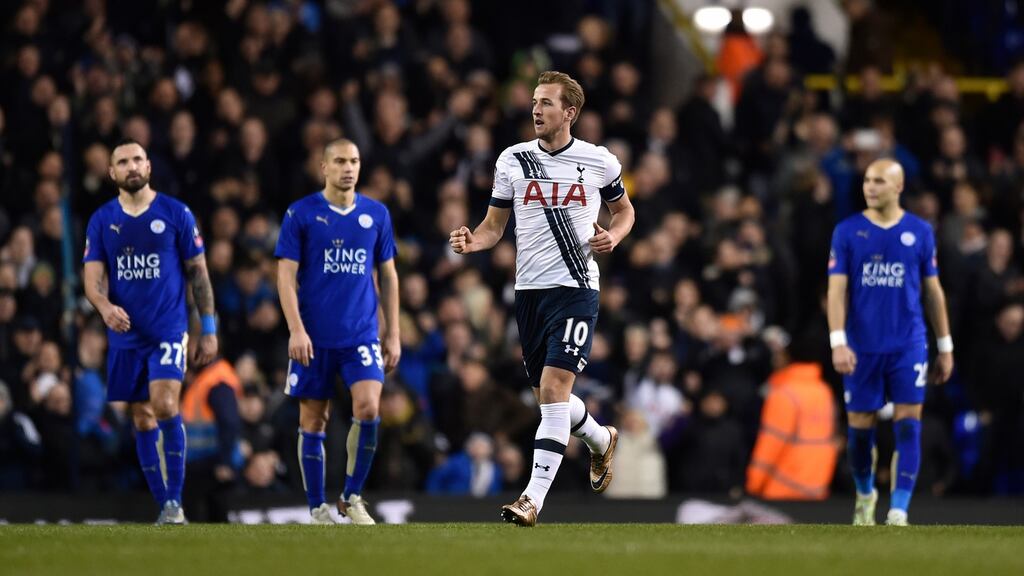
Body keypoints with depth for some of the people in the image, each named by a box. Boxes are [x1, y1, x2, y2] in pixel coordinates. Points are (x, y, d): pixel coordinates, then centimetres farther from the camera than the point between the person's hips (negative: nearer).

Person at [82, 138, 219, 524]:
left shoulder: (176, 214, 0)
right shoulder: (102, 221, 6)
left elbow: (198, 273, 3)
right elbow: (93, 276, 0)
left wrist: (209, 329, 0)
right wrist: (104, 306, -22)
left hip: (169, 330, -3)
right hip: (126, 335, 3)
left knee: (164, 405, -21)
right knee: (142, 420, 6)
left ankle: (175, 500, -14)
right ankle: (165, 508, 13)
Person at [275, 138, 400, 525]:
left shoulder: (376, 214, 8)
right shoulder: (301, 214, -1)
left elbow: (388, 276, 14)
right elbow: (286, 275, -3)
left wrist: (393, 334, 10)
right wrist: (296, 330, -13)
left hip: (362, 335, 1)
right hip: (314, 338, -1)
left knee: (368, 408, -16)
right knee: (312, 420, 2)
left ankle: (352, 496, 0)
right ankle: (317, 509, 12)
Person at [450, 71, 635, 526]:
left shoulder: (599, 162, 0)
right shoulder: (512, 161, 5)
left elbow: (623, 210, 16)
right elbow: (494, 226, 10)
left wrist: (613, 237, -5)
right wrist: (471, 242, -12)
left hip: (576, 288, -4)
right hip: (529, 290, 4)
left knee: (554, 389, -17)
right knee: (547, 396, 13)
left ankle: (534, 498, -19)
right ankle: (600, 440, 45)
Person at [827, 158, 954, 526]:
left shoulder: (920, 232, 4)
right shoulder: (847, 231, 1)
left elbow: (933, 290, 10)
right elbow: (837, 289, -3)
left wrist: (945, 347, 10)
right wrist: (838, 342, -14)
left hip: (908, 345, 0)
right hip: (862, 347, 0)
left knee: (908, 427, -9)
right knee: (861, 429, 7)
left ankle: (898, 515, -9)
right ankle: (865, 496, 32)